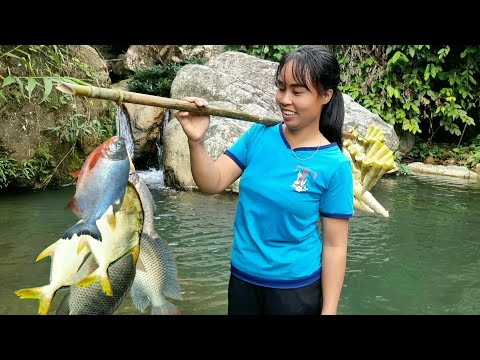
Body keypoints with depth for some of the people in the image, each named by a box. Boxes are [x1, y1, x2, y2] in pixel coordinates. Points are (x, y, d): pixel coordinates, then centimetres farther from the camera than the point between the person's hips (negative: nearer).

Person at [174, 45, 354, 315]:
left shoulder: (335, 165, -14)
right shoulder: (260, 134, -5)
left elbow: (335, 245, -11)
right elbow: (212, 184, -7)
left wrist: (328, 310, -10)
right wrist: (197, 142, -24)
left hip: (296, 287, -3)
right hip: (242, 277, 4)